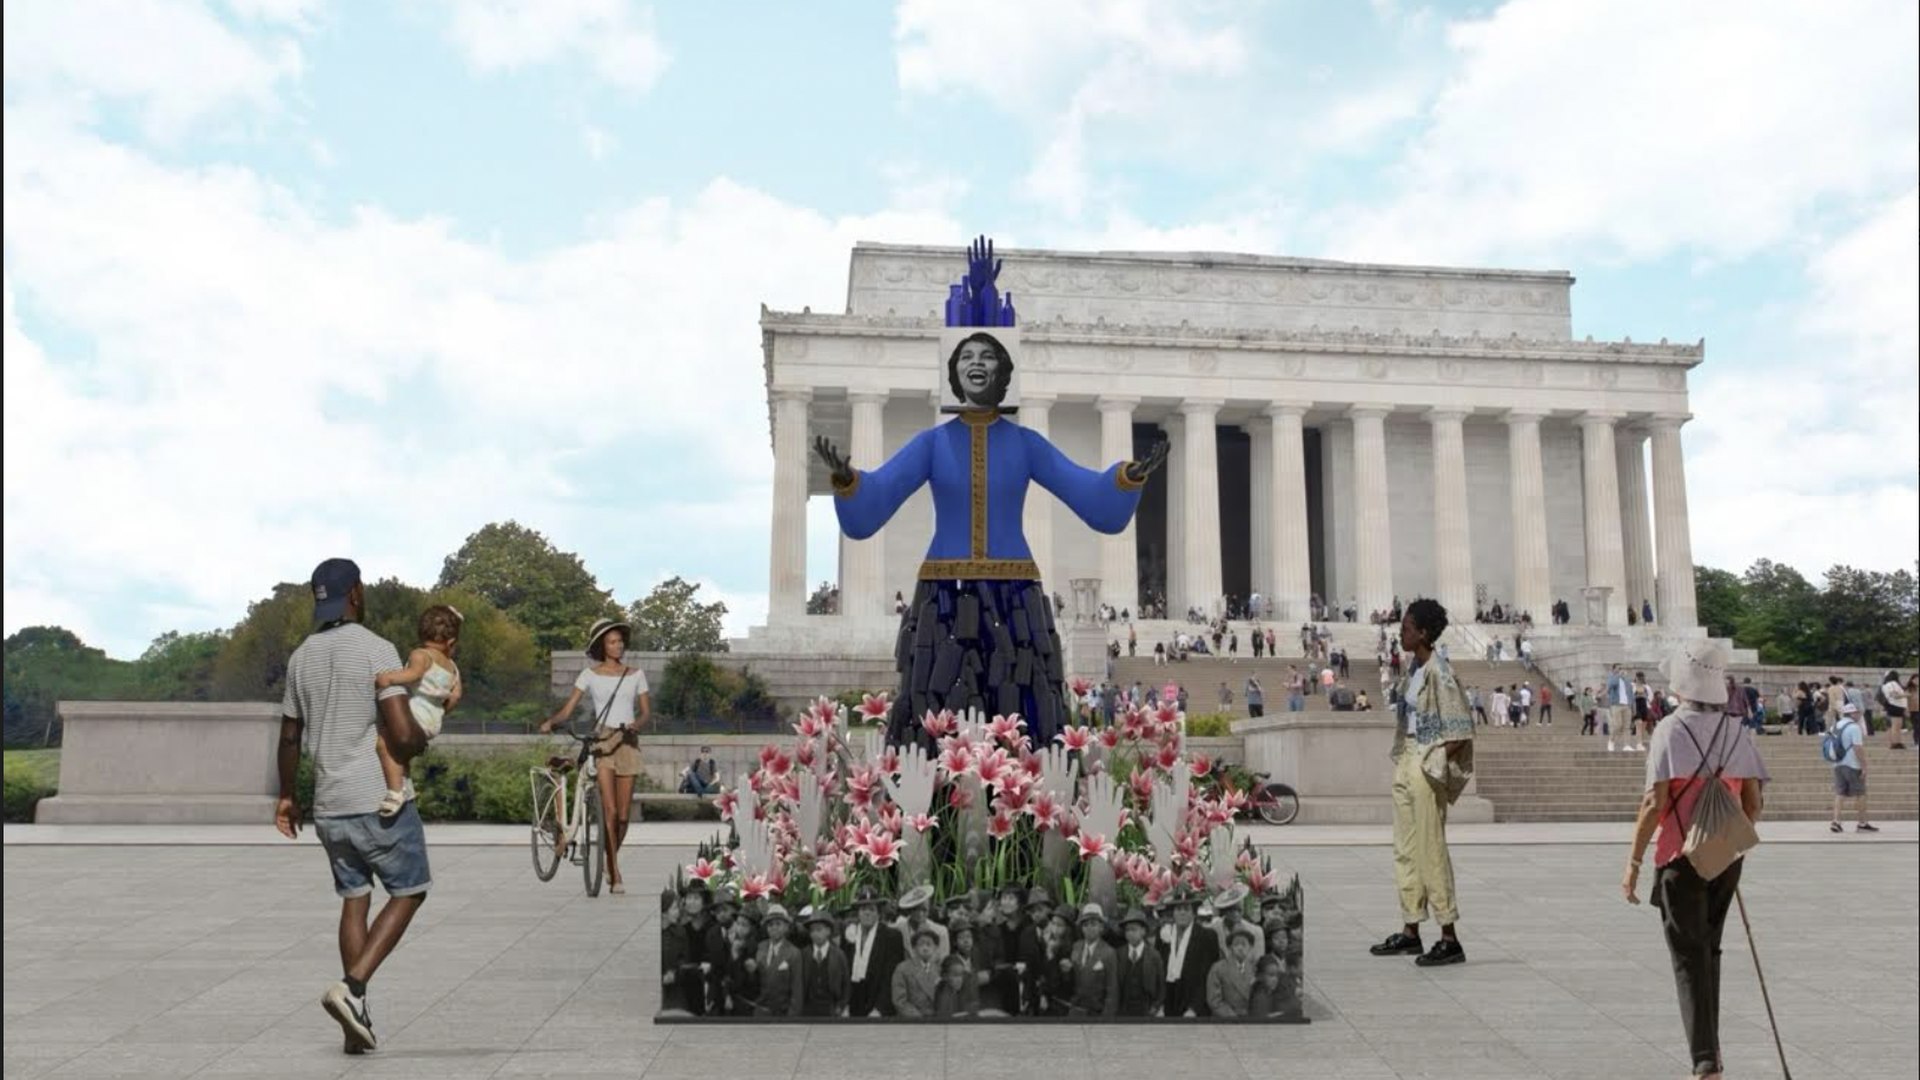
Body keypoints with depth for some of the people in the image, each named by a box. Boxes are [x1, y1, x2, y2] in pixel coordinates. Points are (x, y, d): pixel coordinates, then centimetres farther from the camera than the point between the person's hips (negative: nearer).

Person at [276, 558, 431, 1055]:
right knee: (409, 891, 10)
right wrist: (420, 742, 1)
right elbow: (402, 733, -22)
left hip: (330, 806, 6)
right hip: (380, 801, -6)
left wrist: (286, 796, 28)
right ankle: (350, 986, -6)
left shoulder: (301, 657, 8)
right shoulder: (378, 650, -14)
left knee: (354, 900, 17)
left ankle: (358, 1018, 16)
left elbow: (289, 737, 16)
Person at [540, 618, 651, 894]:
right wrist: (550, 721, -19)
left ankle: (610, 864, 26)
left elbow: (647, 713, 7)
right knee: (609, 810, -14)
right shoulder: (590, 675, 5)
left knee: (623, 814, 3)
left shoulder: (635, 675, 9)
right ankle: (615, 873, -8)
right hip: (602, 742, -2)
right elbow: (568, 709, 0)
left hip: (628, 742, 2)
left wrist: (637, 723, -14)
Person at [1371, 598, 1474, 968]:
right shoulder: (1414, 670, 11)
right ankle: (1410, 931, 23)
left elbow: (1461, 730, -18)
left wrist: (1436, 759, -14)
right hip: (1407, 763, 9)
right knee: (1406, 850, 14)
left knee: (1431, 851, -4)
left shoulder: (1437, 672, -16)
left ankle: (1449, 940, 4)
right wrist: (1403, 758, 13)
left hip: (1426, 767, -9)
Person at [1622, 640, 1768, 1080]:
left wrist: (1633, 861, -11)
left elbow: (1654, 803, -17)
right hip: (1727, 859, 5)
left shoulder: (1670, 731, -13)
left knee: (1689, 959, 2)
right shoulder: (1738, 734, 2)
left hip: (1682, 858, -5)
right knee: (1709, 950, 21)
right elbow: (1753, 804, 4)